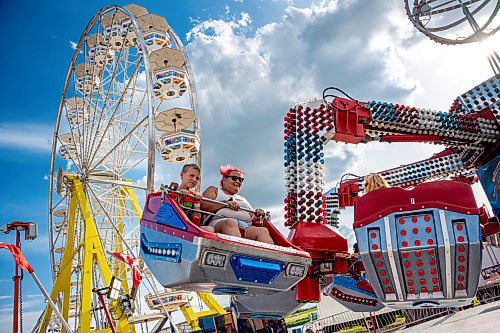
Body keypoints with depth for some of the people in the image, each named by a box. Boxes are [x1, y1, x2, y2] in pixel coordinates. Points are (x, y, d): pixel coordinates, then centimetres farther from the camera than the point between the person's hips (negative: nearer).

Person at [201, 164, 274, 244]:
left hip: (246, 227, 4)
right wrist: (225, 203, -5)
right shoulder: (214, 190, 25)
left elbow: (252, 218, 33)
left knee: (263, 231, -28)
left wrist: (257, 215, 8)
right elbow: (202, 205, 6)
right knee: (230, 223, -41)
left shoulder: (242, 199, 38)